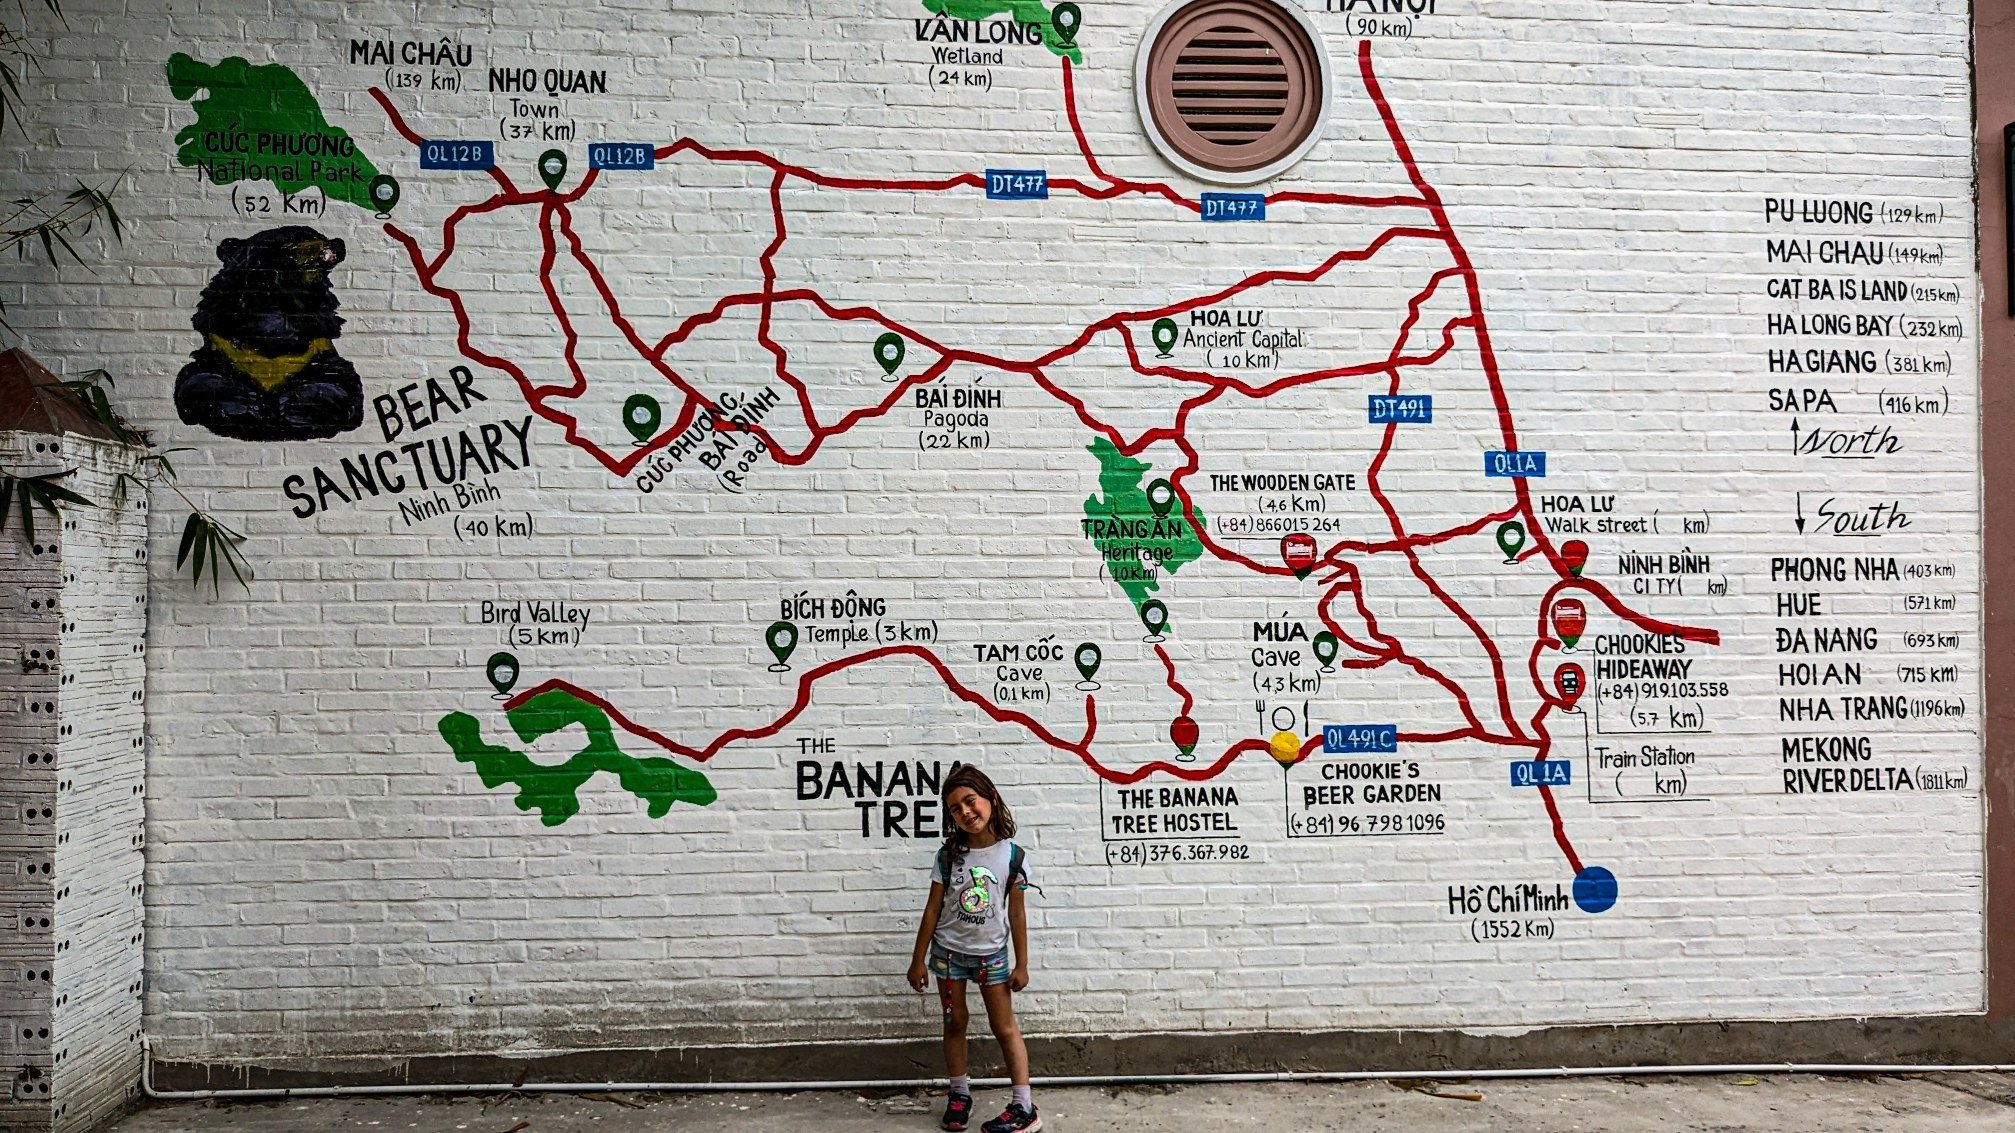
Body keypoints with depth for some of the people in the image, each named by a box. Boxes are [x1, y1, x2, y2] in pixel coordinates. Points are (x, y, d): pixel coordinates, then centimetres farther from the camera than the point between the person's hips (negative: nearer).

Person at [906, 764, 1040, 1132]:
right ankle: (960, 1095, 26)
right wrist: (918, 960, -1)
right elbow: (933, 908, -3)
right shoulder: (948, 855, -9)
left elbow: (1016, 914, -5)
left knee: (1005, 1027, 2)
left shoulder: (1012, 856, -11)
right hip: (948, 951, 1)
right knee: (954, 1023, 11)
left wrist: (1022, 964, -2)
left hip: (991, 953, -1)